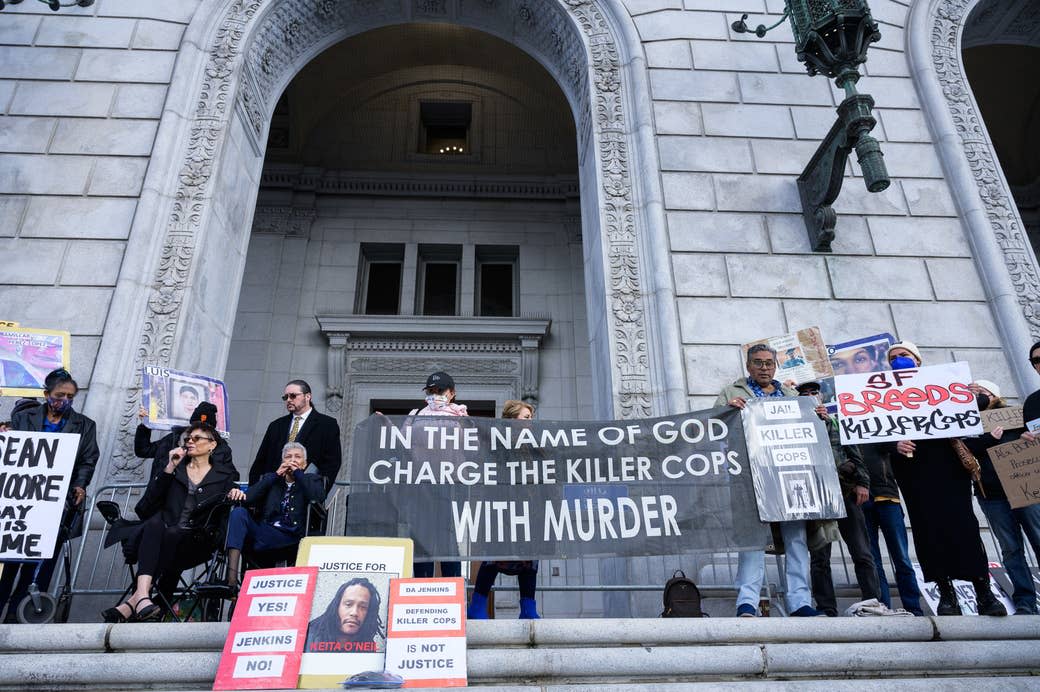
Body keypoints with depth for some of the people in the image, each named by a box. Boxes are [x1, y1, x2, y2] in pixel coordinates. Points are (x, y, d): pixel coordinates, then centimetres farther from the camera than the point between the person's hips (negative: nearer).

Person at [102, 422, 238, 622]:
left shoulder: (225, 474, 18)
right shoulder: (176, 467, 23)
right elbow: (150, 500, 8)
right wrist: (170, 468, 0)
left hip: (194, 541, -2)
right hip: (157, 534, 2)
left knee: (173, 535, -35)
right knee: (155, 522, -33)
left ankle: (132, 603, -37)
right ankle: (143, 595, -50)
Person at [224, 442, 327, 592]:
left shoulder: (312, 480, 19)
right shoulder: (270, 478, 26)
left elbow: (319, 498, -6)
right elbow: (249, 499, 7)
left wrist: (297, 473, 1)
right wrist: (276, 474, 4)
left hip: (291, 537, -2)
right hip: (265, 531, 2)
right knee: (239, 512, -23)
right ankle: (231, 578, -32)